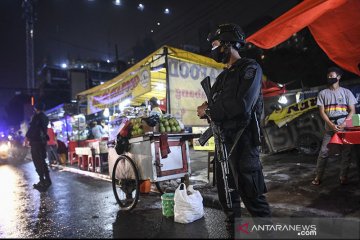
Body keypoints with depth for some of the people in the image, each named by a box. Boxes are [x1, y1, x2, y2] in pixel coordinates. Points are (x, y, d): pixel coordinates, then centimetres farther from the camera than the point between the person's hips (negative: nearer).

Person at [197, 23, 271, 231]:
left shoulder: (250, 68, -6)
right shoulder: (223, 76, 19)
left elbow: (241, 105, -21)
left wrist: (209, 110, -11)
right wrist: (208, 110, -6)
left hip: (242, 141, -8)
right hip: (223, 140, 8)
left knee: (251, 195, -5)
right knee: (226, 192, 16)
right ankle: (234, 227, 32)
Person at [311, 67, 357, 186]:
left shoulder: (346, 92, 7)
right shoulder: (323, 93, 7)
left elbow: (352, 110, 3)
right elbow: (322, 111, 2)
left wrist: (344, 124, -13)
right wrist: (332, 125, -11)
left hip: (344, 128, 0)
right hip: (329, 128, 0)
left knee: (346, 153, 3)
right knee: (323, 152, -3)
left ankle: (344, 177, 15)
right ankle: (318, 177, 3)